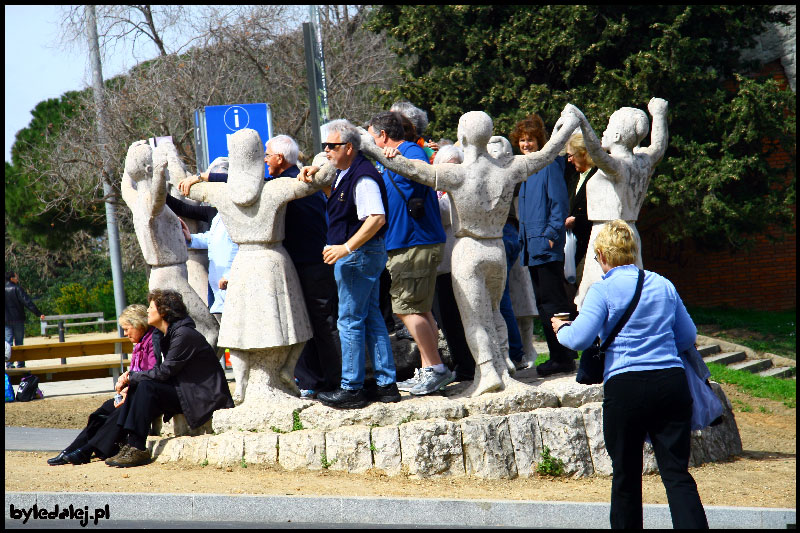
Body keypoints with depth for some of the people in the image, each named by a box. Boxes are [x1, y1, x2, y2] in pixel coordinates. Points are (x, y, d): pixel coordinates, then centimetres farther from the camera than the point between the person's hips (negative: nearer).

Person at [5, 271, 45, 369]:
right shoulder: (17, 289, -8)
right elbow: (28, 302, -15)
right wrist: (39, 314, -17)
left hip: (6, 320, 3)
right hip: (18, 319, -3)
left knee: (8, 342, 4)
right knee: (19, 342, 5)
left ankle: (9, 363, -4)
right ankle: (20, 363, 5)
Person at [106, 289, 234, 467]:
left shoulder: (184, 335, -17)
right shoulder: (170, 333, 13)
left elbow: (164, 372, -18)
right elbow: (163, 371, 11)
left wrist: (131, 377, -8)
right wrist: (131, 378, -2)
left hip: (203, 396, -10)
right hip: (184, 391, 10)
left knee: (147, 387, -23)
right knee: (136, 386, -3)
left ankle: (137, 449, -22)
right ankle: (126, 442, -8)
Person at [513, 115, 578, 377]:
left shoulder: (550, 165, -8)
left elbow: (559, 203, -13)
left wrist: (551, 235, -18)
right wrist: (524, 237, 17)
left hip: (547, 247, -9)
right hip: (532, 247, 9)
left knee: (553, 302, -8)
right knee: (542, 304, 10)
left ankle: (564, 357, -5)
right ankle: (558, 356, 15)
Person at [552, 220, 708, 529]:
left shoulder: (604, 290, -3)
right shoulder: (663, 285, 12)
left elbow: (579, 338, -11)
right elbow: (688, 336, 19)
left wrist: (561, 329, 11)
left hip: (625, 387, -3)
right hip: (672, 382, 3)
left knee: (626, 476, 10)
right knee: (677, 473, 1)